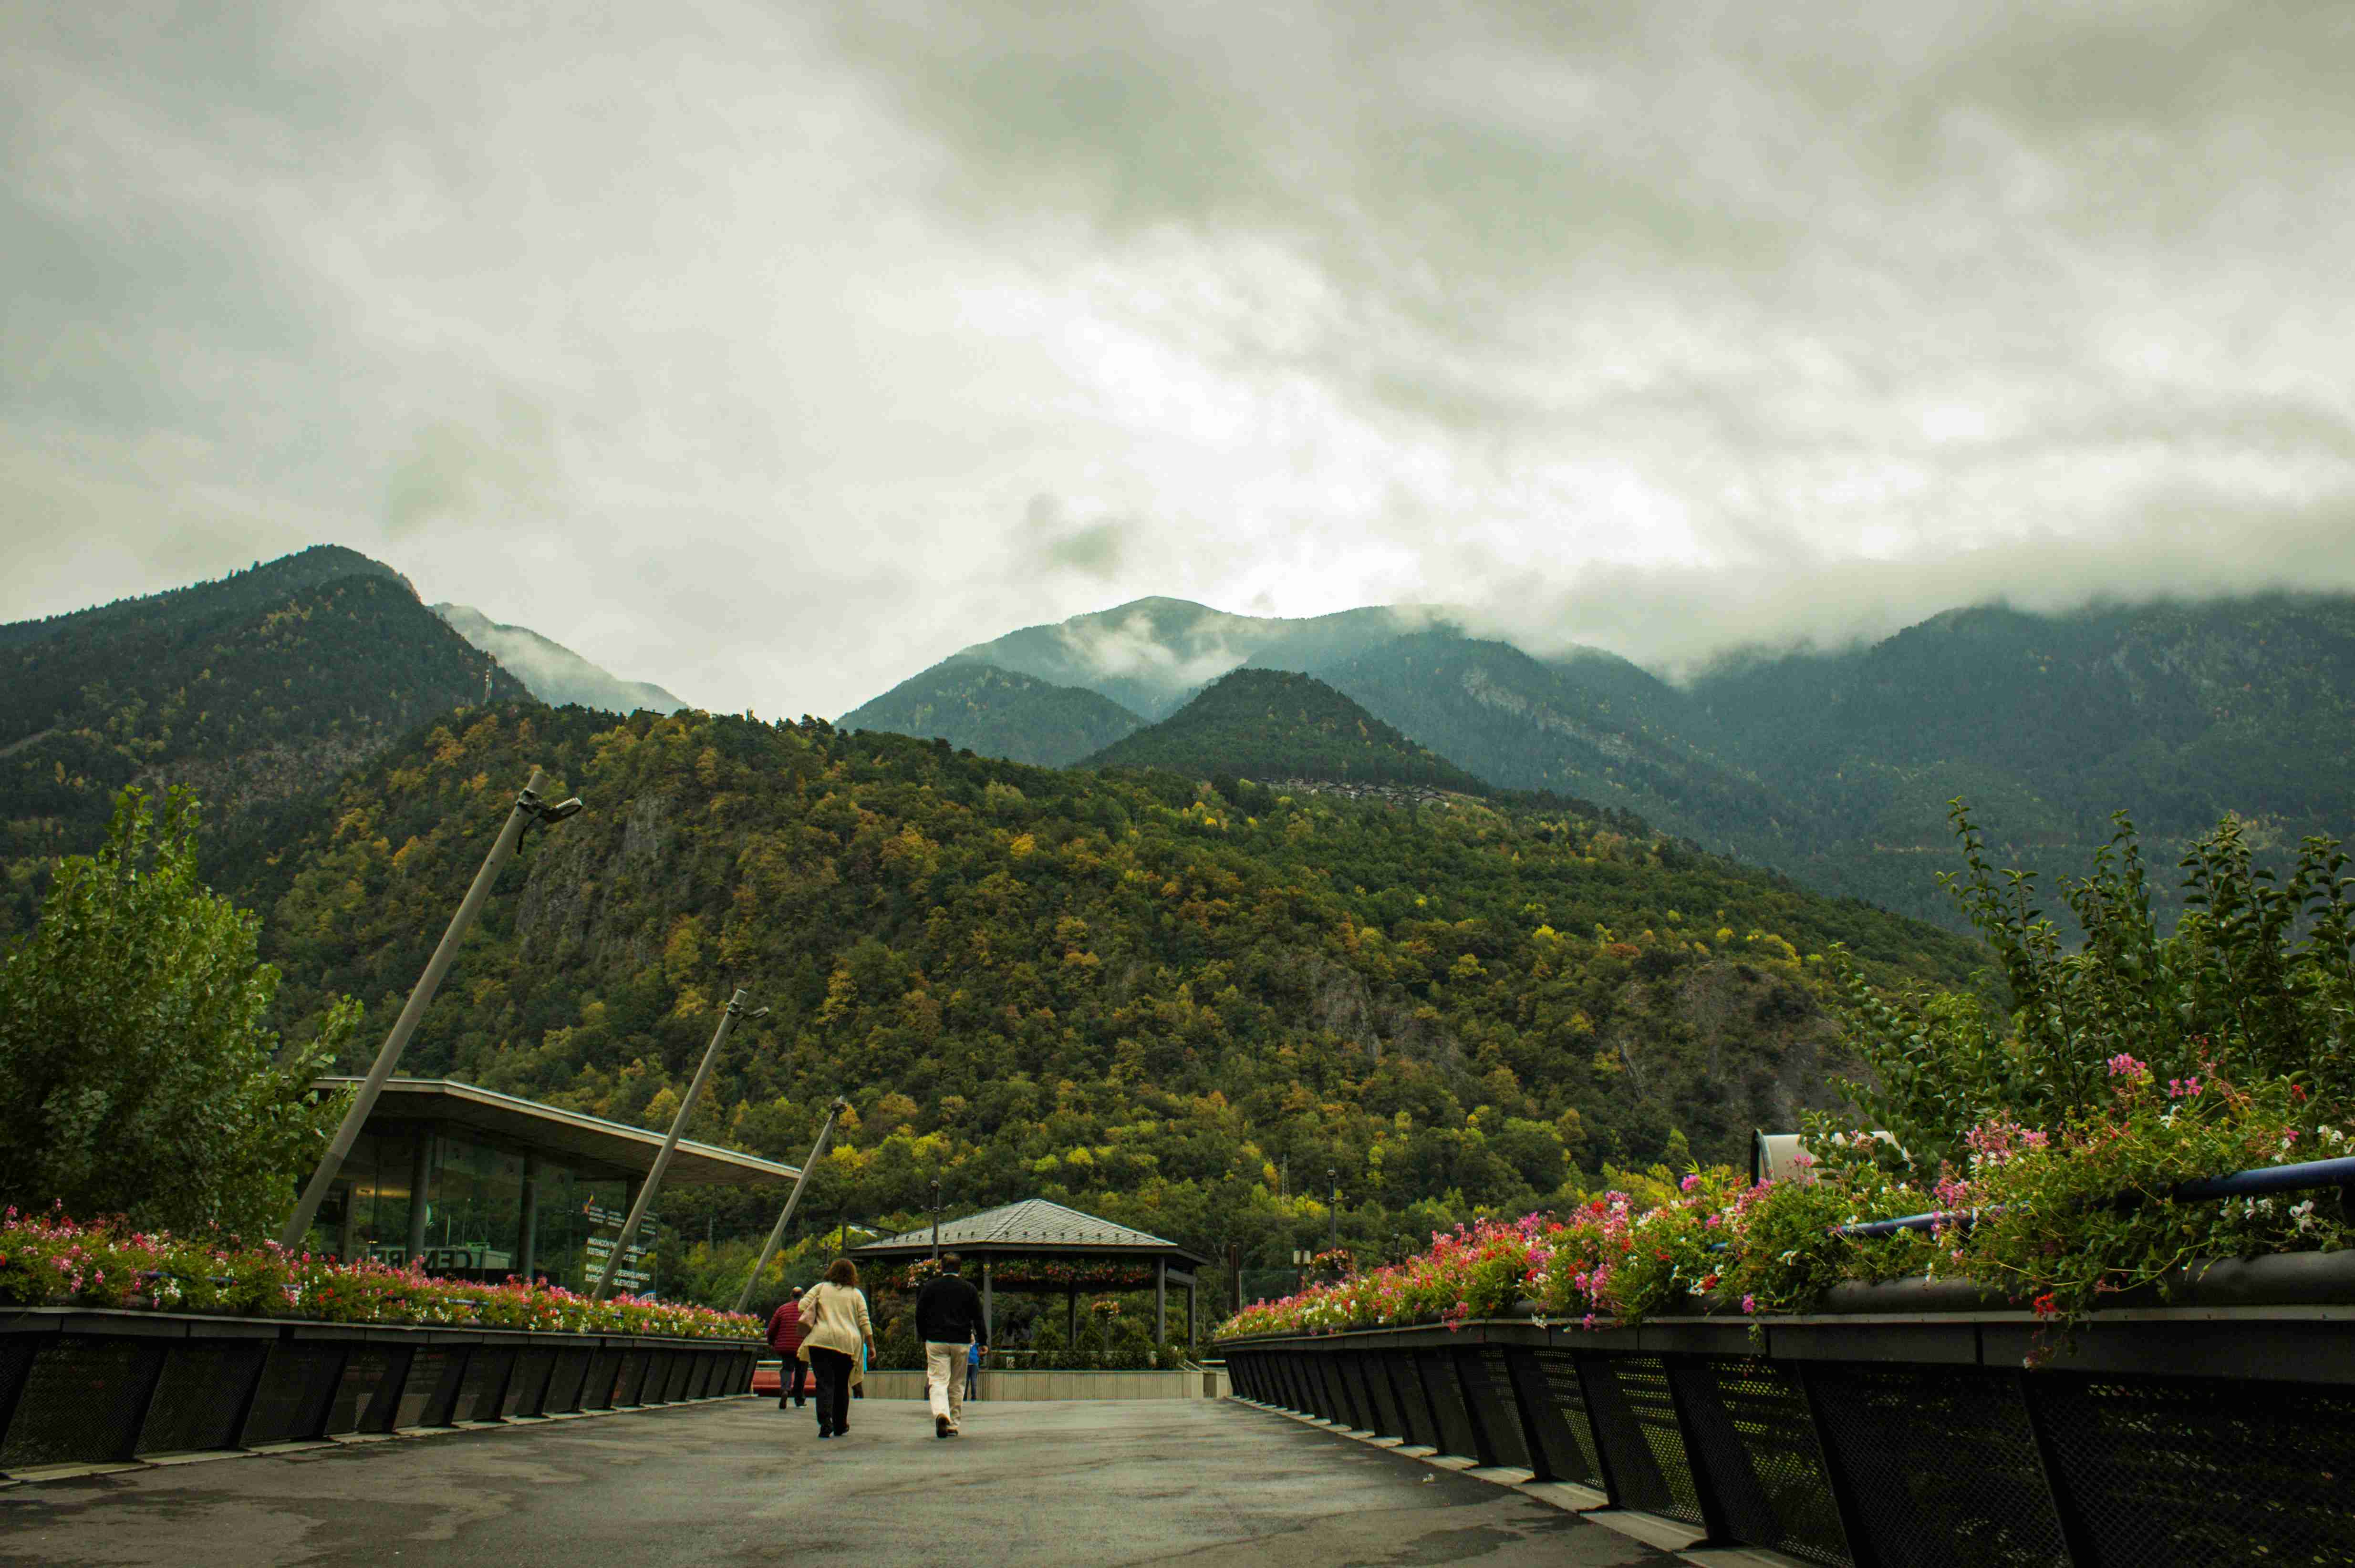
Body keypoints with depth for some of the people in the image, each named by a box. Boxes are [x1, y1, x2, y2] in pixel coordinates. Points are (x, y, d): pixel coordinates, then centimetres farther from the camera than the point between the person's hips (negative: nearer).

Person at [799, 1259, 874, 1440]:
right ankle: (840, 1426, 21)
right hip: (847, 1343, 1)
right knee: (842, 1385, 14)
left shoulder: (821, 1288, 10)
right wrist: (871, 1346, 10)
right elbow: (865, 1322, 6)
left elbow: (802, 1306, 2)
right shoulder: (856, 1294, 11)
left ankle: (825, 1422, -23)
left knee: (825, 1383, -5)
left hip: (821, 1341, -1)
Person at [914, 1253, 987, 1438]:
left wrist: (924, 1338, 16)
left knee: (938, 1381, -4)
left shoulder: (929, 1287, 2)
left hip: (936, 1341, -1)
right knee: (957, 1385, 12)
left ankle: (941, 1413, -30)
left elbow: (920, 1315, 5)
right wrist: (982, 1342, 9)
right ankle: (954, 1425, 14)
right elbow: (978, 1317, 4)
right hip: (961, 1342, 1)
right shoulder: (969, 1289, 4)